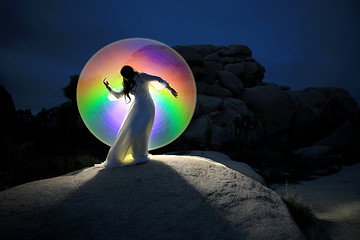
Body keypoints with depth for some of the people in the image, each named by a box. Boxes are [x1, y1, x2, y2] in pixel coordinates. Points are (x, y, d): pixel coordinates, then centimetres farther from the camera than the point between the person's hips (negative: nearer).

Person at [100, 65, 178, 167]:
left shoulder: (141, 77, -3)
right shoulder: (128, 84, 16)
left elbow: (158, 79, -4)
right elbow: (118, 95, 28)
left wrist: (170, 89, -8)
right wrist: (108, 86, 25)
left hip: (147, 108, -6)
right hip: (136, 108, 6)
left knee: (141, 131, -17)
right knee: (130, 131, -6)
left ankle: (142, 156, -5)